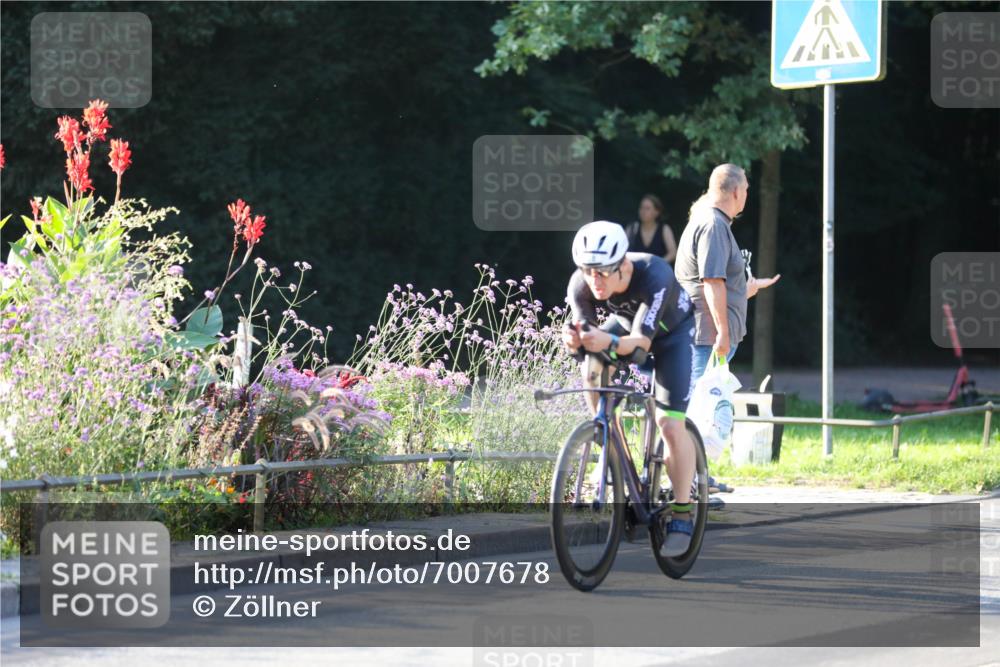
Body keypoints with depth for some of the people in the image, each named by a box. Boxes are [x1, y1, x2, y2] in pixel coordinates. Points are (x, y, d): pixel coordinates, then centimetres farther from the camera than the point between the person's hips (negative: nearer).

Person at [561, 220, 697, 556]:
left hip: (671, 330, -5)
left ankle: (681, 516, -3)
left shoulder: (653, 275, -41)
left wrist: (609, 342, -64)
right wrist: (575, 341, -53)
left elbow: (642, 341, -43)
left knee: (670, 425, -15)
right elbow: (586, 335, -28)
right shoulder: (581, 284, -29)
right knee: (592, 369, -23)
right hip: (626, 322, 5)